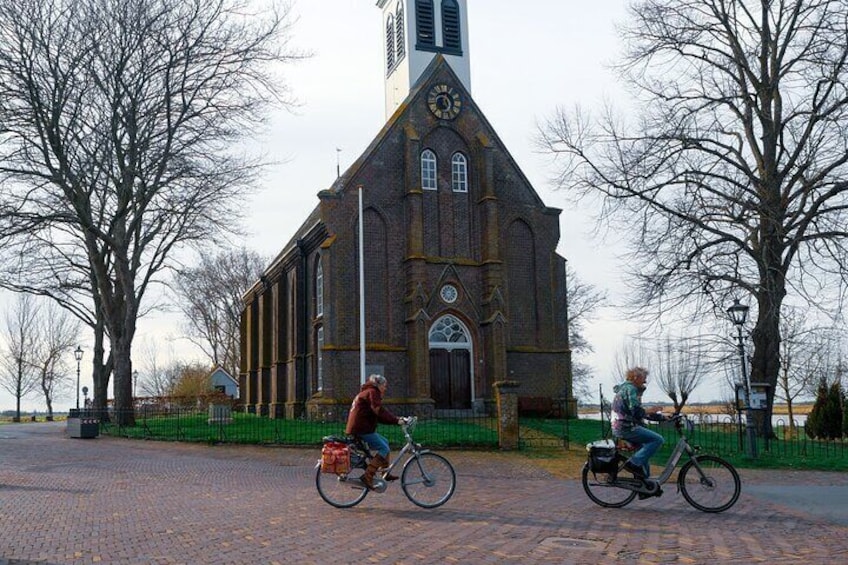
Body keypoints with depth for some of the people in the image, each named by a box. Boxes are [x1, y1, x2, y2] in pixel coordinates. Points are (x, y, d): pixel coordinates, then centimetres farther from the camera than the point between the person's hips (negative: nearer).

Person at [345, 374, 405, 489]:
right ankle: (368, 476, -19)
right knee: (384, 448, -11)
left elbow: (378, 416, 21)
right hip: (361, 429, -11)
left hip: (357, 428, 11)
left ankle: (385, 473, 19)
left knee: (384, 442, 19)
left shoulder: (365, 393, 25)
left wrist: (396, 419, 11)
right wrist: (396, 420, -23)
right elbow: (380, 411, -22)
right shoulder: (372, 392, -7)